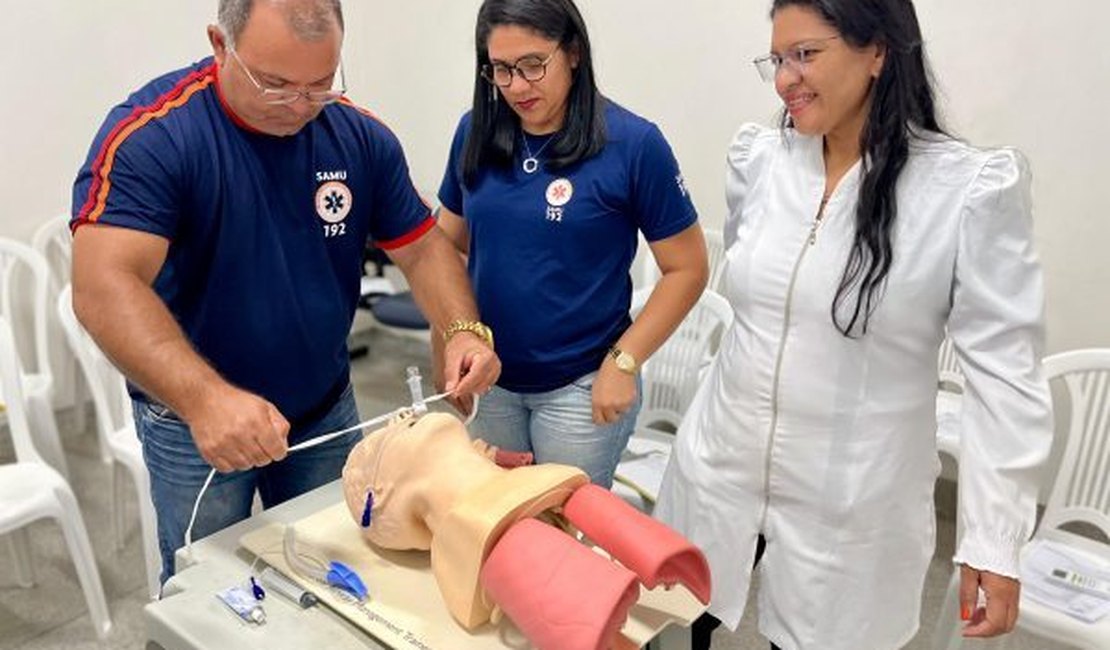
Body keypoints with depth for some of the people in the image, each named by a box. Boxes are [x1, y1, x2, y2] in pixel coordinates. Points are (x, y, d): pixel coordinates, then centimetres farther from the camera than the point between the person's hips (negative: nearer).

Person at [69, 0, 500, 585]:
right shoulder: (151, 134, -22)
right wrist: (204, 398, -47)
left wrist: (463, 332, -22)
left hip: (326, 408, 4)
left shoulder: (362, 137, -8)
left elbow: (421, 248, -3)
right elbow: (103, 287, -32)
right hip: (192, 420, -3)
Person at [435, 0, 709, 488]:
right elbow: (448, 245, 9)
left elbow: (687, 269, -8)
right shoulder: (476, 132, -1)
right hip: (487, 378, 4)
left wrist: (623, 362, -14)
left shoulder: (632, 144, -13)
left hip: (581, 387, -3)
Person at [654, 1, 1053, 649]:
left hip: (850, 504, -4)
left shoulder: (972, 190, -15)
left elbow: (1004, 373, -12)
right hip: (719, 467, 4)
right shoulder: (758, 160, -2)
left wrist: (995, 541, -12)